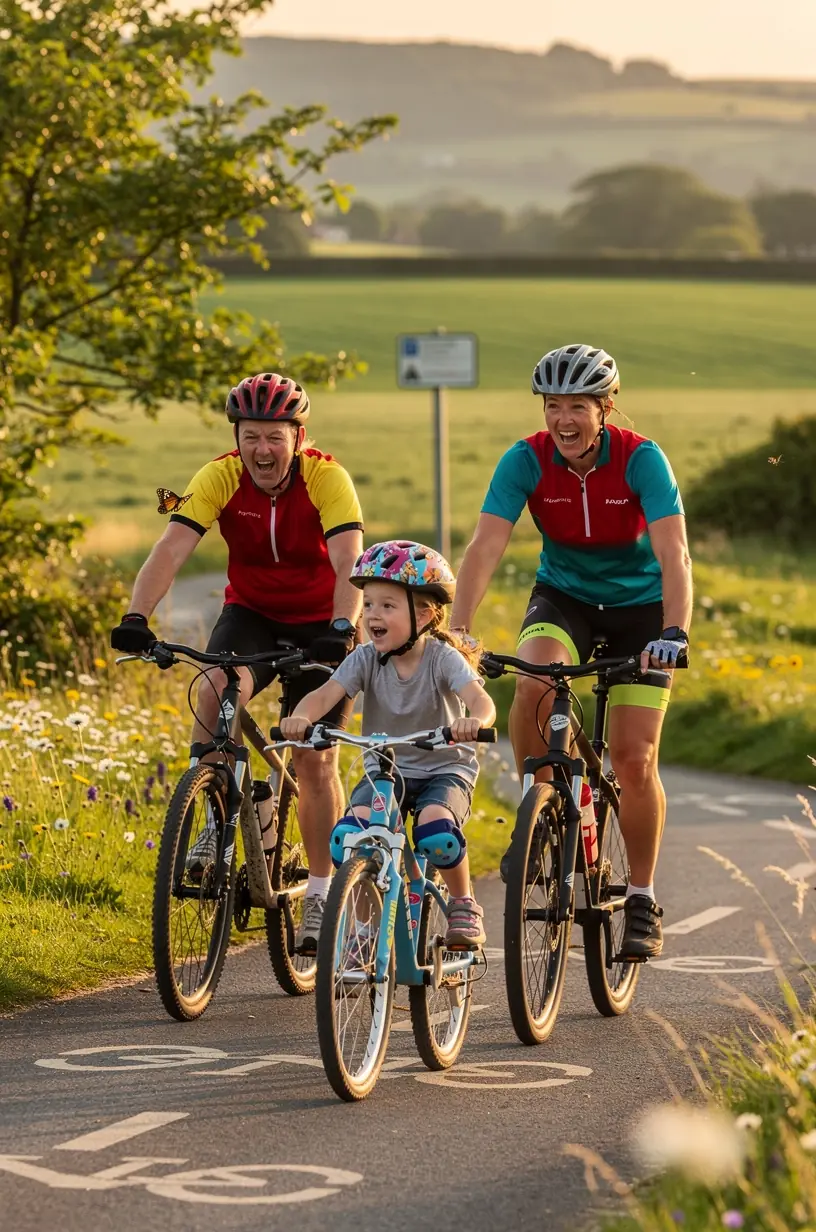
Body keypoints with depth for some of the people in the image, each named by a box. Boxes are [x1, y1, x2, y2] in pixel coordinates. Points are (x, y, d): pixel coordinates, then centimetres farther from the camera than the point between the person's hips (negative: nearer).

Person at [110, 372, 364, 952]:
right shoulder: (219, 478, -18)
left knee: (316, 758, -6)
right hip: (251, 614, 2)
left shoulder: (327, 479, -24)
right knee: (216, 689, -30)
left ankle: (321, 892, 8)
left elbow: (349, 561, -35)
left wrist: (342, 628, -52)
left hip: (320, 623, -2)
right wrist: (136, 618, -44)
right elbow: (172, 549, -29)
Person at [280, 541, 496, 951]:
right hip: (385, 770, 3)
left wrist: (474, 721, -57)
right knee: (347, 836, -25)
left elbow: (479, 699, -32)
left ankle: (463, 904, -3)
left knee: (436, 830, -34)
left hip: (445, 769, -3)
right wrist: (300, 717, -45)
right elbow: (326, 694, -21)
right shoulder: (366, 659, -7)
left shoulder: (442, 658, -15)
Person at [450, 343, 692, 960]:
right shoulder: (527, 460, -19)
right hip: (563, 596, 2)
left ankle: (642, 898, 9)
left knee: (634, 758, -9)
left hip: (638, 605, -2)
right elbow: (486, 547, -26)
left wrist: (674, 632, -49)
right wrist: (457, 630, -40)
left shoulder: (641, 459, -24)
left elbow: (673, 553, -33)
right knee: (535, 679, -32)